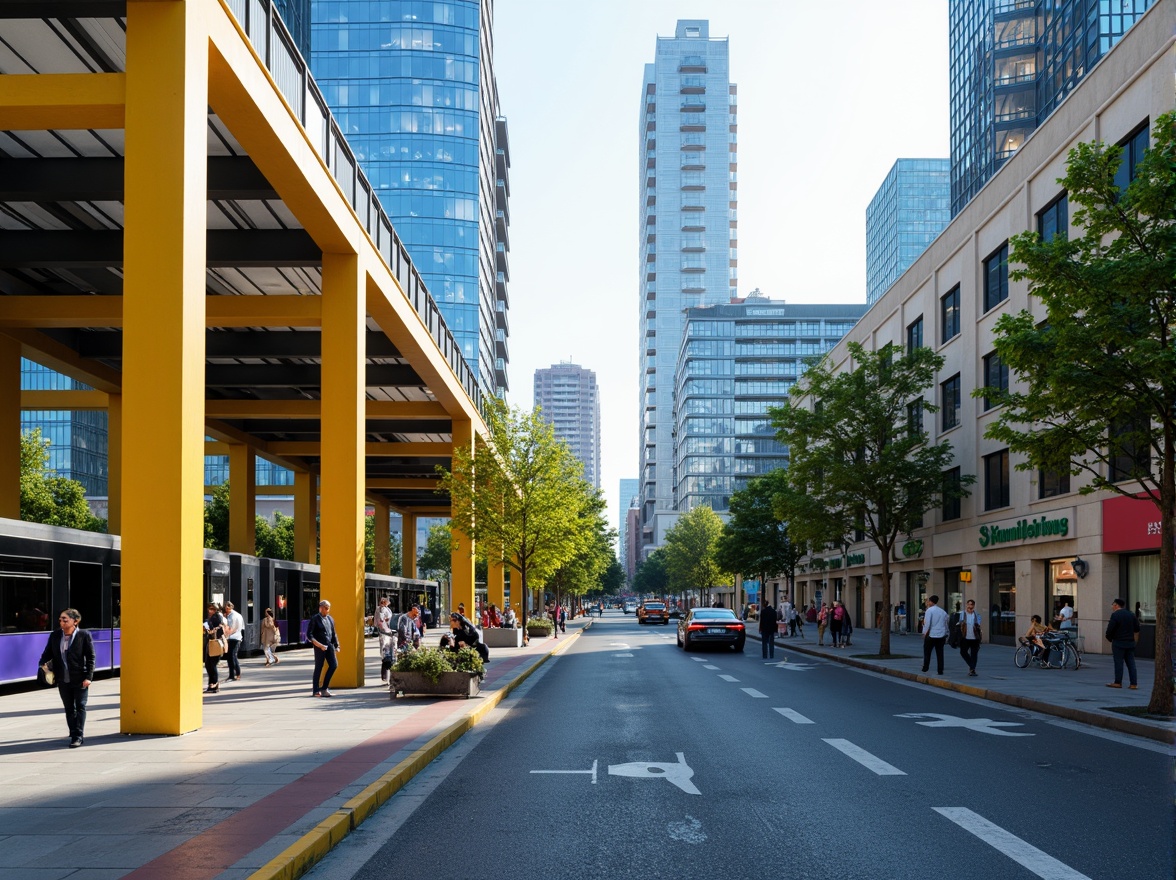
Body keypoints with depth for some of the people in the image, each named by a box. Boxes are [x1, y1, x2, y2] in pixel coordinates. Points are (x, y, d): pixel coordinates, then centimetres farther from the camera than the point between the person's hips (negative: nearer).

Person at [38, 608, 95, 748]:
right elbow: (48, 652, 12)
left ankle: (78, 736, 2)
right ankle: (74, 734, 20)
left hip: (79, 679, -5)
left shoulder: (84, 636, -8)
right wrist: (43, 663, -9)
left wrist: (88, 677, -13)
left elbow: (90, 658, -7)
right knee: (69, 708, 11)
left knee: (80, 707, 0)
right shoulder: (55, 635, 5)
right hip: (63, 680, 5)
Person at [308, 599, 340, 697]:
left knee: (334, 665, -2)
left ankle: (324, 688, 9)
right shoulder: (315, 619, -7)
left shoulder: (330, 619, 13)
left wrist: (336, 645, 10)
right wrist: (319, 645, -17)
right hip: (319, 646, -6)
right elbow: (309, 635, -10)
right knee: (318, 667, 1)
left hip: (329, 645, 6)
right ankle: (316, 691, 11)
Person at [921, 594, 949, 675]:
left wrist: (925, 633, -7)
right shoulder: (943, 612, 11)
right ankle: (940, 670, 4)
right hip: (941, 635, 5)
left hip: (931, 635, -5)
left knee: (927, 651, 9)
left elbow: (927, 623, -16)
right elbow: (946, 624, 16)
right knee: (940, 653, 7)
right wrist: (946, 635, 23)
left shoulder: (930, 610, -8)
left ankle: (925, 668, 8)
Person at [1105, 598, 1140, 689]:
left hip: (1118, 643, -6)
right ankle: (1134, 683, 4)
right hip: (1130, 643, 6)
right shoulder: (1131, 614, 10)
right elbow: (1137, 629, 14)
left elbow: (1110, 629, -15)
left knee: (1118, 662, -1)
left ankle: (1118, 682, 1)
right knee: (1131, 663, 6)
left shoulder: (1115, 615, -11)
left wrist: (1109, 638, 2)